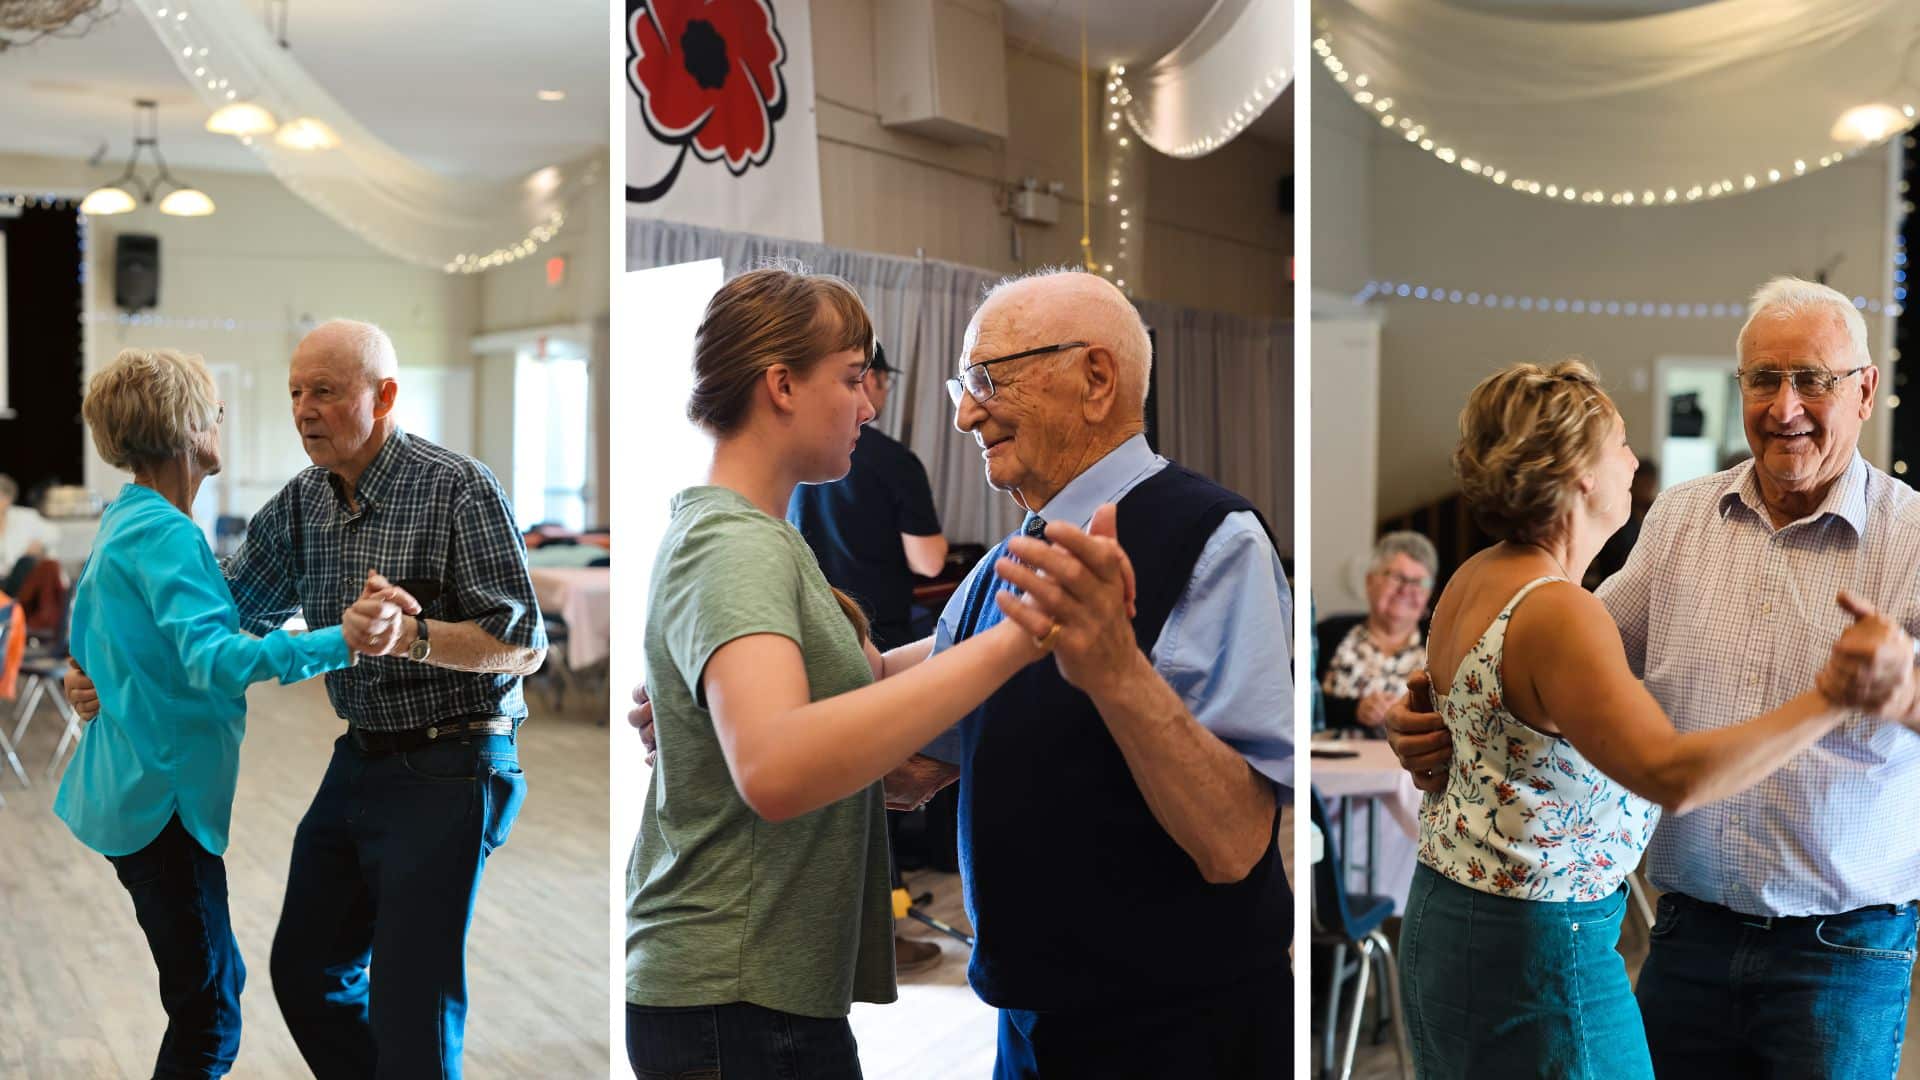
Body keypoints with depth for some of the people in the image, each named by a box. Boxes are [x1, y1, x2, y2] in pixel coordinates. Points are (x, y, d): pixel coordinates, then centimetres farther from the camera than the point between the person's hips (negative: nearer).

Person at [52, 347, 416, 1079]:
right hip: (162, 797, -11)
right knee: (210, 1018, -5)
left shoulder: (123, 523, 12)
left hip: (128, 789, 11)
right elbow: (214, 660, -36)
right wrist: (340, 642, -49)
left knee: (219, 984, 18)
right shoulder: (166, 536, -20)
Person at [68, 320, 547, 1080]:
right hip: (359, 761, 8)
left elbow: (525, 643, -17)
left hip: (446, 769, -8)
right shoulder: (301, 504, 6)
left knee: (411, 1004, -5)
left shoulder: (459, 489, -15)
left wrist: (419, 637, -34)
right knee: (304, 970, 16)